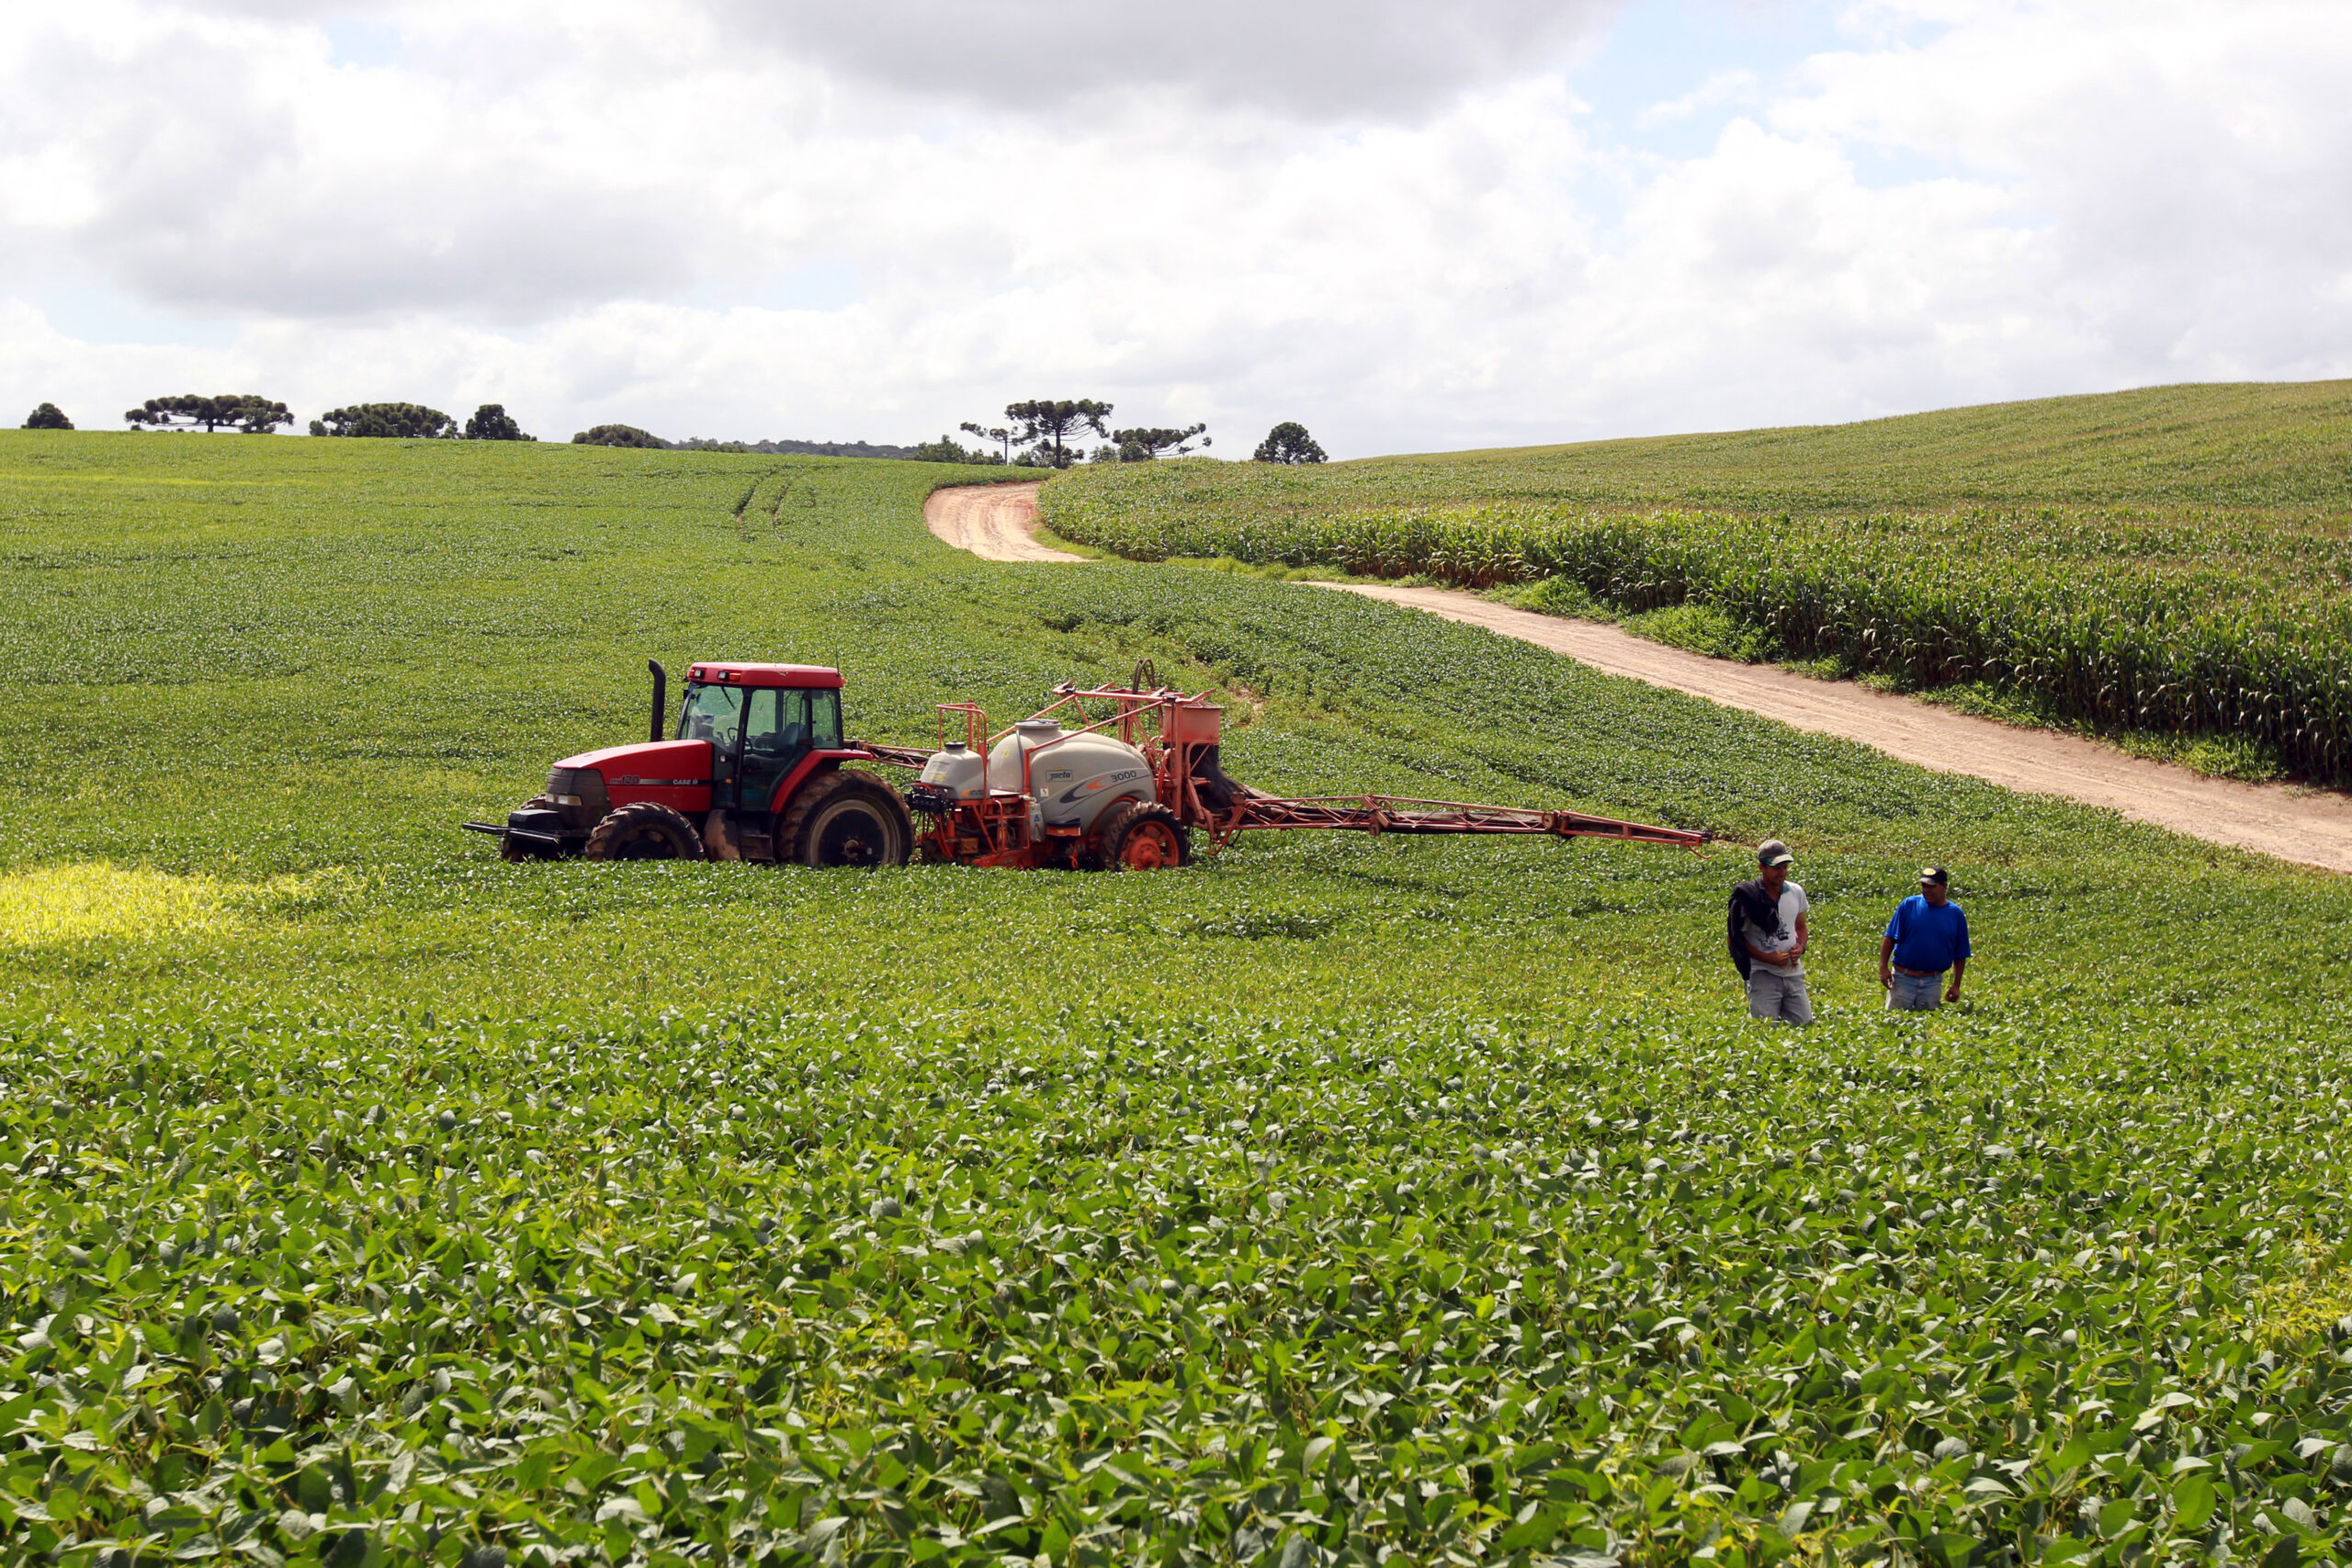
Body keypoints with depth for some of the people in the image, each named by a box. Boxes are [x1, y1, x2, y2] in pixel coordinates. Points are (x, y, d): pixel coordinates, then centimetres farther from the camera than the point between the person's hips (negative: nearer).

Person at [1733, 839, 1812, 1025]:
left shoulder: (1796, 892, 8)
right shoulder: (1747, 897, -9)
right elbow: (1737, 938, -7)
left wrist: (1801, 947, -1)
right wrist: (1767, 958, -16)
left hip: (1794, 973, 5)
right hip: (1763, 974, -5)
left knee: (1803, 1023, 1)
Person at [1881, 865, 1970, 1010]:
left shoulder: (1956, 914, 3)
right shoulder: (1909, 905, -1)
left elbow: (1960, 955, 9)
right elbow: (1890, 938, 0)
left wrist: (1956, 986, 6)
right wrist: (1883, 968, -8)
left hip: (1933, 982, 1)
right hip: (1903, 978, -1)